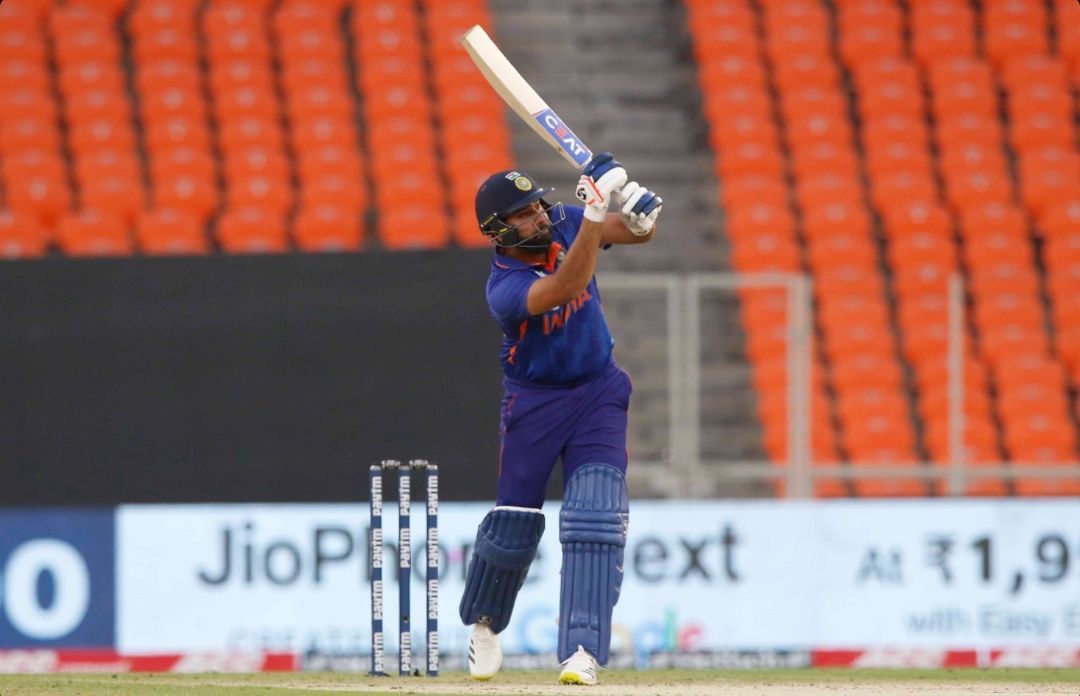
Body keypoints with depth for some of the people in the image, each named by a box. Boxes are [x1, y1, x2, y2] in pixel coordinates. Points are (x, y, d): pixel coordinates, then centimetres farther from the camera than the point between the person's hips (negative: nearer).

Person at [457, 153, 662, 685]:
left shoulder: (562, 224, -9)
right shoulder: (504, 289, -26)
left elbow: (640, 232, -7)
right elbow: (566, 287, -42)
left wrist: (633, 205, -31)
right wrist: (596, 211, -49)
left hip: (598, 393, 3)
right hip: (535, 402, -3)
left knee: (594, 520, -13)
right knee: (514, 525, 6)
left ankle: (583, 651, -19)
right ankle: (485, 622, 36)